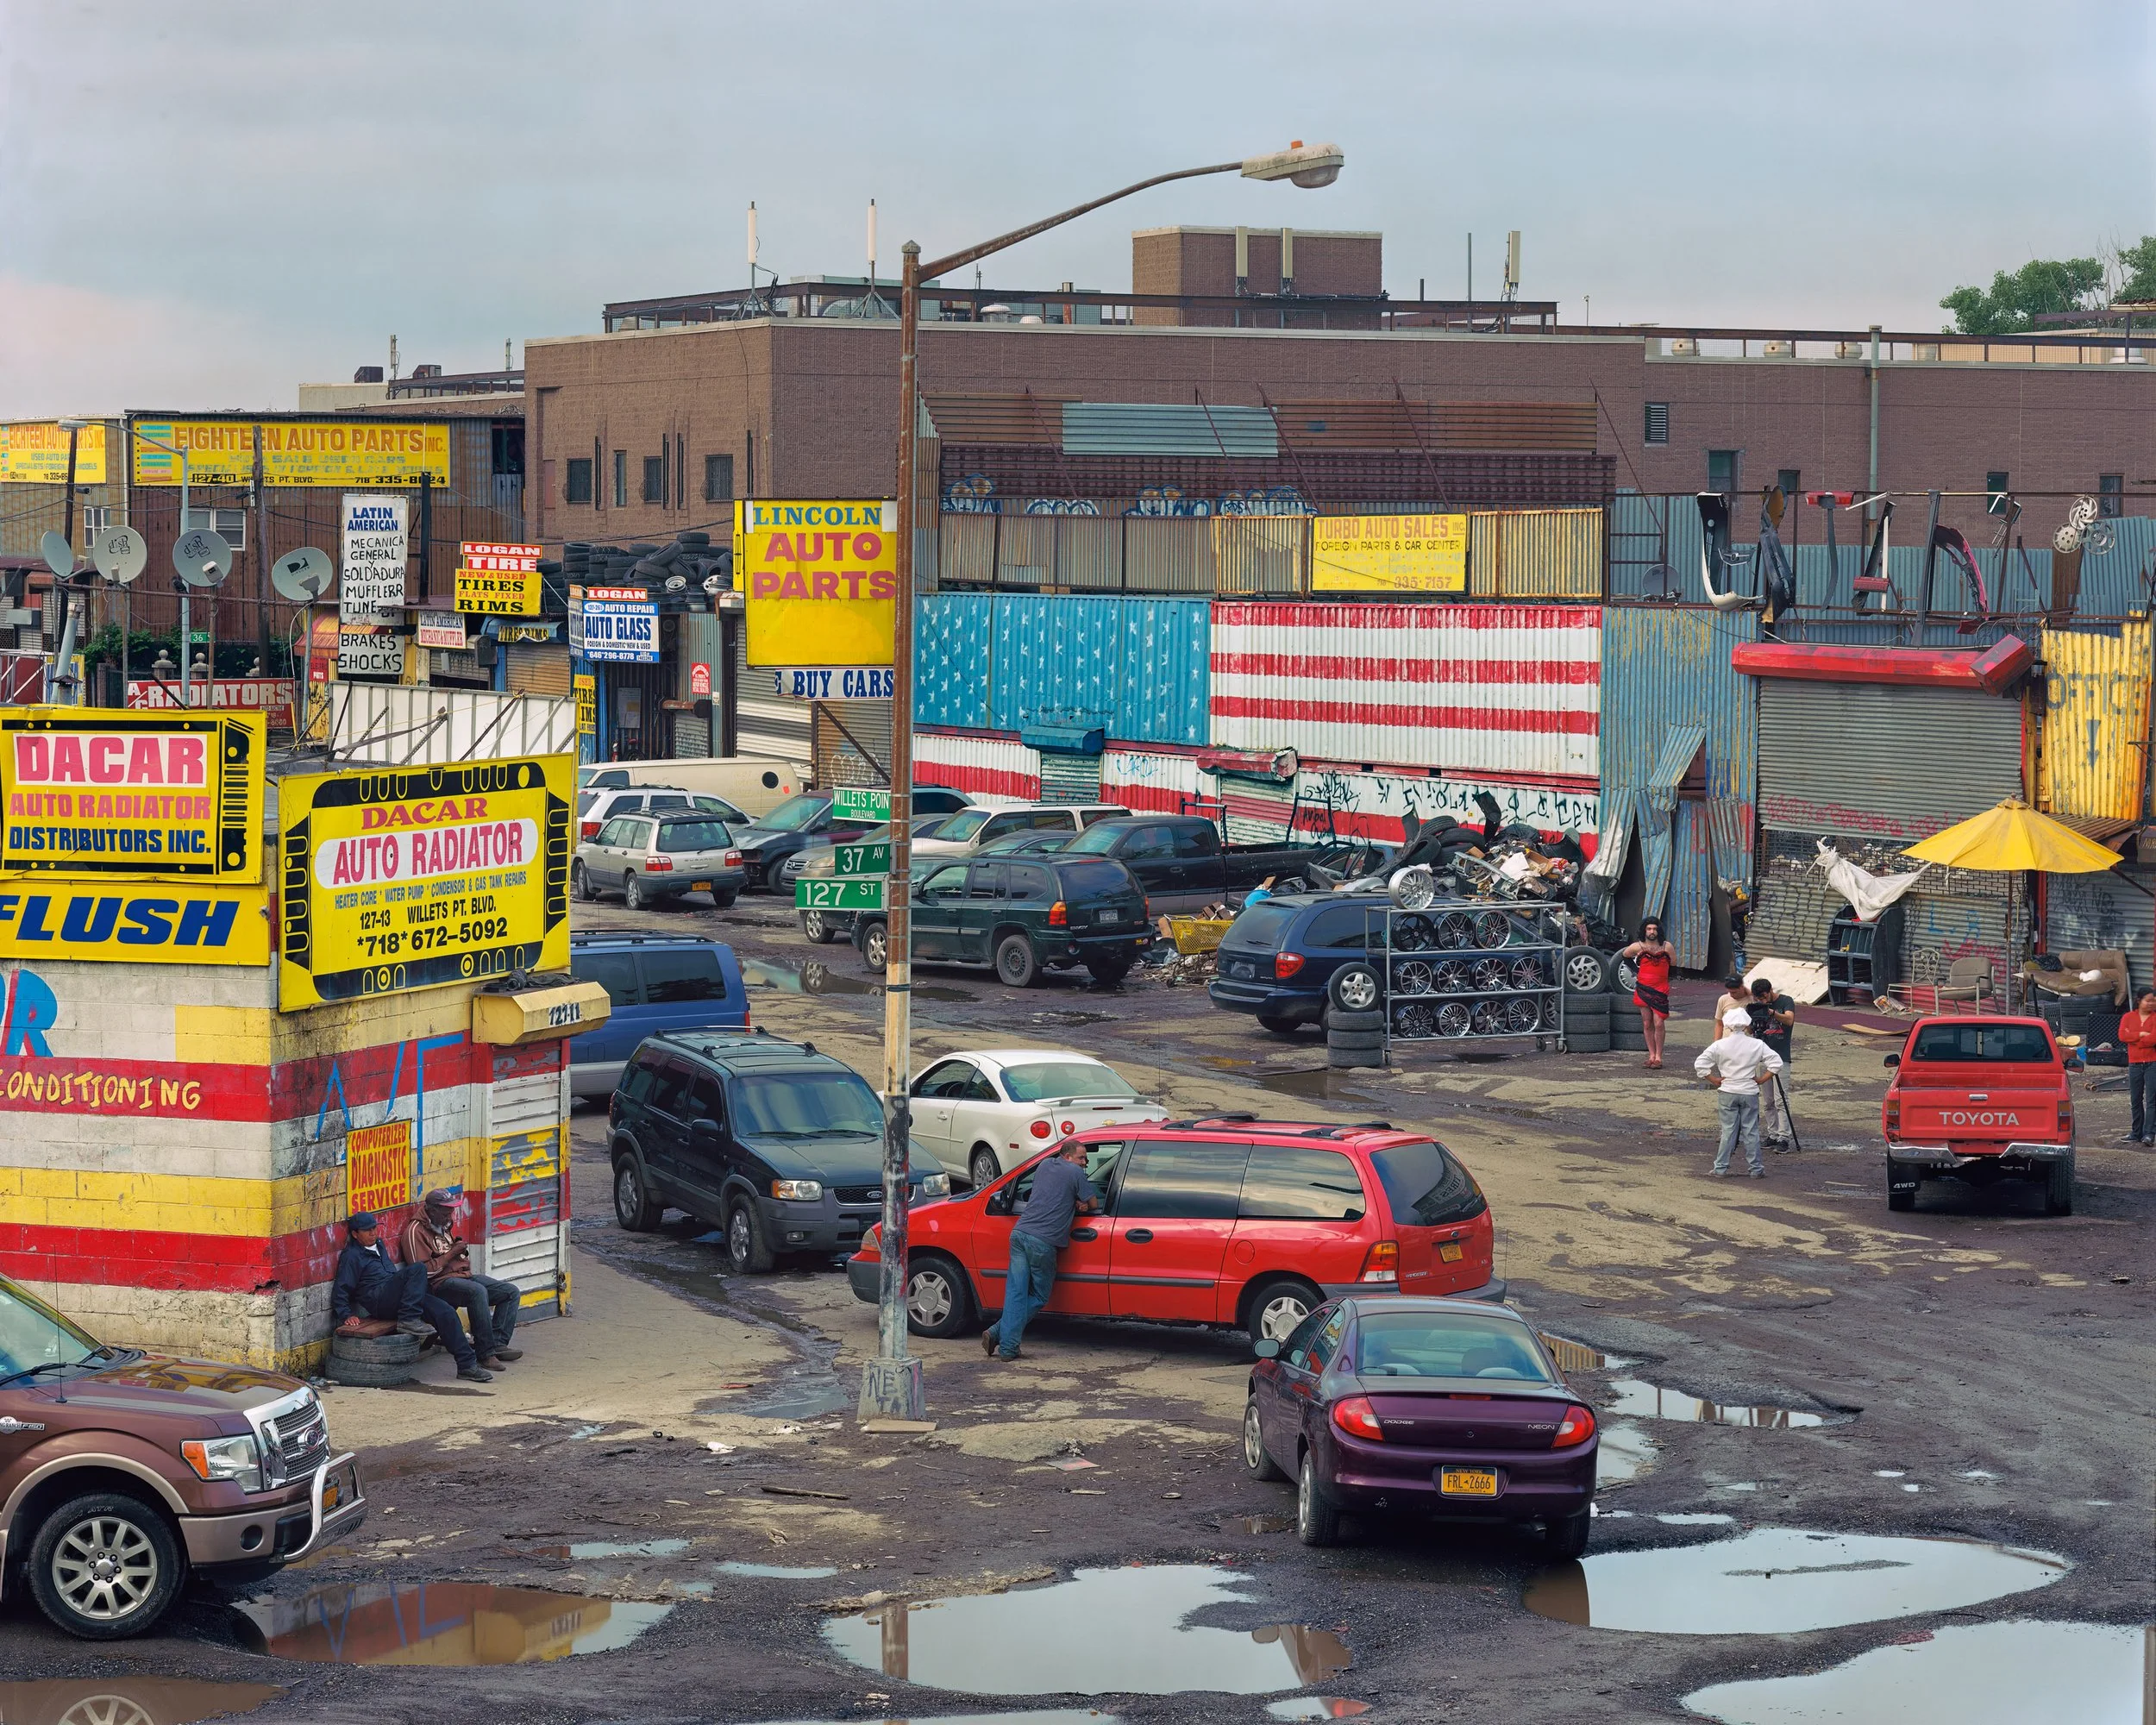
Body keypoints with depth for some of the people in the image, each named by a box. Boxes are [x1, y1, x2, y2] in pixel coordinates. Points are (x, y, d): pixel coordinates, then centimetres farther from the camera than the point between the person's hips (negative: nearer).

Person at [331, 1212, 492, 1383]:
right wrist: (347, 1315, -15)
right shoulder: (351, 1256, 1)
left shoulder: (378, 1245, 26)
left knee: (444, 1310, -12)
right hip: (377, 1300, -8)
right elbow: (340, 1290, -5)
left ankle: (467, 1364, -13)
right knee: (417, 1269, -28)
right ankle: (409, 1319, -30)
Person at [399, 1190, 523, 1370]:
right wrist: (451, 1254, -13)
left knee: (511, 1292, -1)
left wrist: (461, 1250, 15)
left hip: (464, 1275, 10)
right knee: (478, 1291, -38)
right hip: (440, 1284, -10)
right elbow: (424, 1271, -18)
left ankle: (497, 1344, -13)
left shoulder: (444, 1226, 20)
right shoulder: (415, 1232, -9)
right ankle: (485, 1353, -37)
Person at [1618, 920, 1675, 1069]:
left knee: (1659, 1024, -10)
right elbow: (1623, 956, 21)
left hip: (1660, 990, -2)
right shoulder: (1637, 947, 1)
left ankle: (1658, 1056, -3)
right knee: (1647, 1024, 3)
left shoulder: (1666, 947, 0)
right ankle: (1651, 1055, 10)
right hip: (1643, 989, 2)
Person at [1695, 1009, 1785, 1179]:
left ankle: (1720, 1168, 7)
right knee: (1751, 1131, 7)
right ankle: (1756, 1169, 11)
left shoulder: (1720, 1045, -6)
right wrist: (1761, 1079, 0)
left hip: (1727, 1093, 0)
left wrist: (1713, 1080, 0)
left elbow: (1700, 1064, -8)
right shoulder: (1757, 1045, -4)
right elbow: (1776, 1063, -6)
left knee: (1728, 1131, 6)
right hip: (1750, 1093, 0)